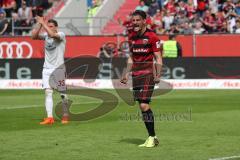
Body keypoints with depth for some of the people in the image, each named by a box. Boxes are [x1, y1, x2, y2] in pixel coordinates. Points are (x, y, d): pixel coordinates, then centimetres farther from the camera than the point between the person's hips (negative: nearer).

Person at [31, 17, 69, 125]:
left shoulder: (61, 35, -7)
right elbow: (34, 36, -5)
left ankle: (65, 116, 18)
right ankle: (49, 118, -12)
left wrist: (43, 23, -22)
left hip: (58, 68, -4)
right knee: (48, 92, -6)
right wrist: (40, 24, -11)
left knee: (62, 93, 4)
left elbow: (52, 34, -28)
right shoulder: (46, 35, 8)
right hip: (47, 68, 4)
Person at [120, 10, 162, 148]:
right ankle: (152, 137, 12)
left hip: (148, 74, -7)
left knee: (144, 105, -14)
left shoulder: (152, 36, -7)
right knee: (142, 106, 5)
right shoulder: (132, 37, 13)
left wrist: (158, 75, -16)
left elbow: (158, 58, -7)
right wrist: (127, 74, 15)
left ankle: (152, 138, -6)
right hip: (136, 74, 7)